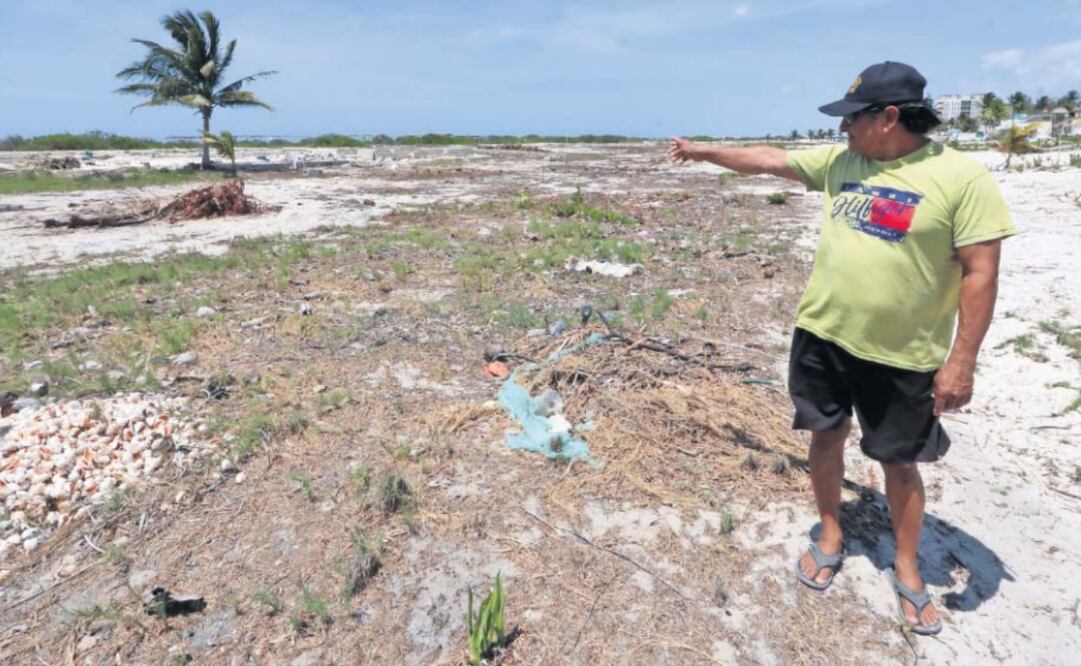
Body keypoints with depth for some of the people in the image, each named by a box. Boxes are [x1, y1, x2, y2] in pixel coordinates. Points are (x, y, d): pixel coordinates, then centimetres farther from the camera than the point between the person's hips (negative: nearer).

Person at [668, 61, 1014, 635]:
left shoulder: (962, 178, -14)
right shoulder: (840, 161, 2)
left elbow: (980, 274, -14)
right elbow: (768, 160, 11)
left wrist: (962, 361, -15)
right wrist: (703, 151, 14)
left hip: (902, 356, -4)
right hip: (822, 336, 5)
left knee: (899, 462, 12)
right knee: (827, 437, 16)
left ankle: (906, 571, 34)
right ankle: (831, 536, 39)